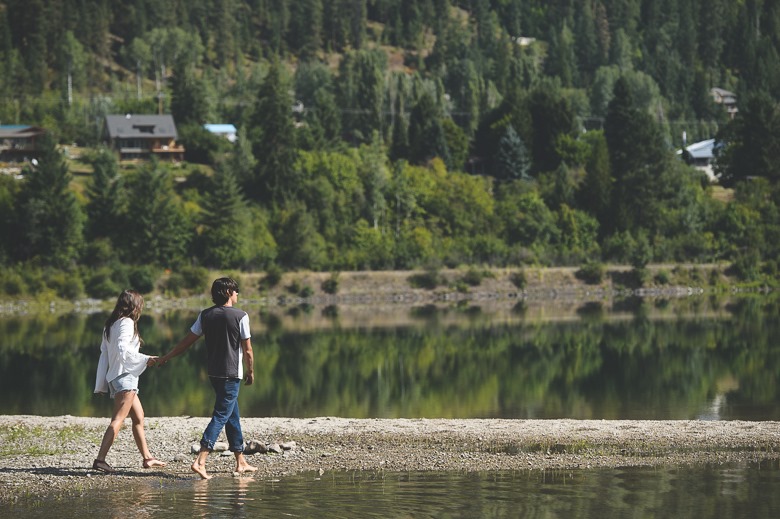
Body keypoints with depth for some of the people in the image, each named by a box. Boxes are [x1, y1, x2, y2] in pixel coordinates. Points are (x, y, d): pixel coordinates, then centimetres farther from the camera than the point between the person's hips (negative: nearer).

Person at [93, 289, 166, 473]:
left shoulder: (111, 324, 16)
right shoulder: (127, 323, -10)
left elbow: (104, 351, 16)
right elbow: (123, 349, -22)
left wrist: (103, 381, 16)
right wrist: (145, 359, -15)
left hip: (115, 377, 10)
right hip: (124, 376, -10)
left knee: (138, 417, 17)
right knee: (118, 420, -14)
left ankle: (147, 458, 22)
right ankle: (100, 459, -22)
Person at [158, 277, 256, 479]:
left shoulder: (205, 315, 5)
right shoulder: (240, 316, -10)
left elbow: (187, 341, 8)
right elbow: (247, 349, -7)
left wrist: (166, 357, 19)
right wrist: (251, 371, 8)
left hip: (214, 372, 6)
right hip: (232, 373, -6)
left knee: (233, 416, 17)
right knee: (221, 416, -9)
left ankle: (241, 462, 23)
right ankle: (200, 461, -21)